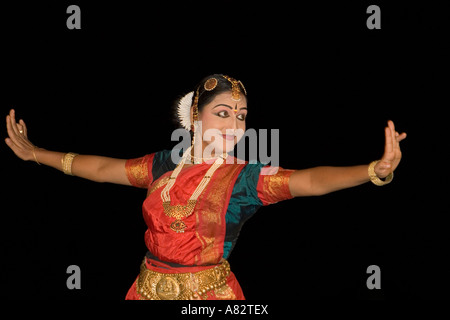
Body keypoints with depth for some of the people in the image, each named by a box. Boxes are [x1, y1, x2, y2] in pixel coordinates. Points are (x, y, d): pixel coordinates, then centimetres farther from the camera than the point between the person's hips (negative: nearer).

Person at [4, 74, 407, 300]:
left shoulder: (248, 176, -10)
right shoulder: (165, 164, 2)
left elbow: (312, 180, -24)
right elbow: (101, 168, 14)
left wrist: (377, 170, -41)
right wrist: (33, 153, 19)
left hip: (209, 292, -3)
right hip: (150, 288, 4)